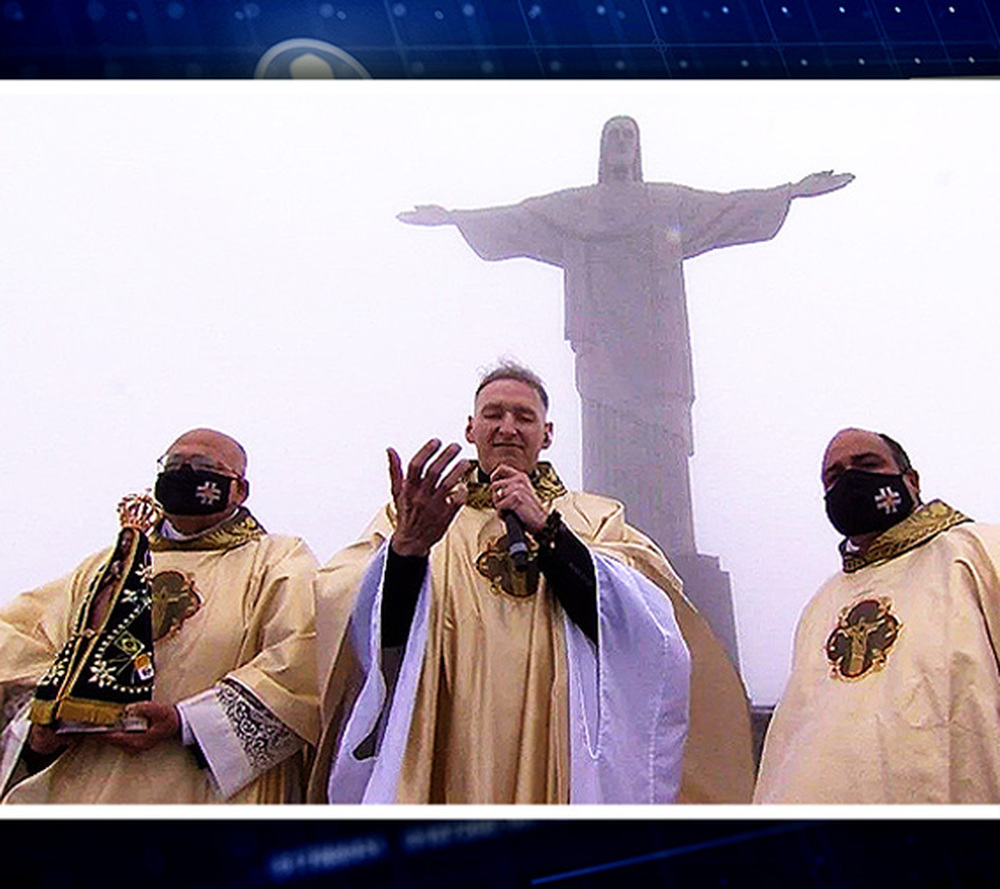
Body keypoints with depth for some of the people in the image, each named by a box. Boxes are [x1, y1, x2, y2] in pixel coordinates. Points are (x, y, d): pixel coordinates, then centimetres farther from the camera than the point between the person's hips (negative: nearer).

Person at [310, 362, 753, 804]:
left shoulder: (595, 521, 8)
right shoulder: (417, 516, 6)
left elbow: (640, 622, -9)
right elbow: (376, 630, -11)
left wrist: (546, 529, -16)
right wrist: (406, 548, -31)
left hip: (558, 764, 1)